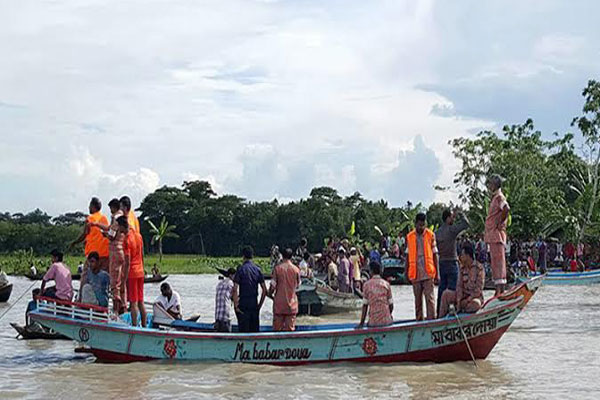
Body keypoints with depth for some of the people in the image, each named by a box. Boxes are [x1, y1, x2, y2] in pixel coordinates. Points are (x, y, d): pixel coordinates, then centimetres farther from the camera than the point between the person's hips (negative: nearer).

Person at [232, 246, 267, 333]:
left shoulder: (241, 269, -8)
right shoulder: (257, 269, 4)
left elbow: (235, 289, -16)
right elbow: (264, 290, 4)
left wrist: (236, 305, -10)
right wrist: (260, 304, 11)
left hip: (243, 303, -4)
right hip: (254, 303, 4)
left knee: (243, 329, -1)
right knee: (255, 329, 10)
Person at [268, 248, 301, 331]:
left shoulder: (277, 268, -6)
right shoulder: (296, 269, -3)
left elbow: (273, 285, -6)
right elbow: (298, 285, 8)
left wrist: (270, 294, 13)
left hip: (279, 302, 0)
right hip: (291, 303, 0)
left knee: (277, 328, 6)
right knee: (290, 328, 4)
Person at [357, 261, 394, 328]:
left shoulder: (366, 284, 1)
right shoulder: (386, 284, 5)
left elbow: (365, 305, 1)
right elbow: (391, 305, 6)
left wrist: (362, 323, 6)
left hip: (373, 322, -1)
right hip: (386, 321, 1)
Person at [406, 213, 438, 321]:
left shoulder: (431, 235, 1)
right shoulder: (409, 237, 6)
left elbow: (435, 254, 4)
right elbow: (408, 256, 13)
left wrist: (437, 273, 1)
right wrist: (407, 273, 11)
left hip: (428, 273, -2)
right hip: (415, 273, 2)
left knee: (429, 297, -8)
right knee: (417, 299, 9)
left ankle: (431, 319, -7)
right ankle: (419, 320, 16)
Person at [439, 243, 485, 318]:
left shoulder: (479, 268, -13)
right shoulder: (462, 268, 5)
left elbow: (478, 289, -16)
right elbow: (459, 286, 0)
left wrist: (468, 300, -22)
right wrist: (458, 301, -14)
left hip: (475, 297, -5)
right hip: (464, 295, 5)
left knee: (475, 304, -39)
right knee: (446, 294, -11)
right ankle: (441, 318, -12)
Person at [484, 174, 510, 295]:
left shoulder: (499, 197, -11)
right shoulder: (494, 198, 20)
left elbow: (506, 208, -31)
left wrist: (500, 223, -22)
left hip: (496, 234, -10)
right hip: (492, 235, 10)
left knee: (498, 261, -11)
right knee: (496, 263, 11)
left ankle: (500, 289, -13)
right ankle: (499, 290, 14)